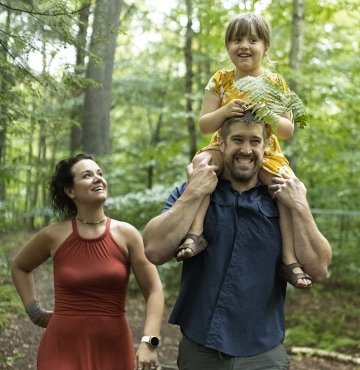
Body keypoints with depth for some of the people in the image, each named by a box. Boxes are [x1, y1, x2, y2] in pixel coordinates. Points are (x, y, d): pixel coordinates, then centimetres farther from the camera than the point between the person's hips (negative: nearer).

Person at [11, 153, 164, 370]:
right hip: (63, 348, -1)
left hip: (114, 348, 1)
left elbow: (154, 291, -5)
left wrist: (149, 342, -16)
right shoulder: (54, 236, -4)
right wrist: (34, 311, 7)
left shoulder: (126, 234, -5)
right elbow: (20, 267, 16)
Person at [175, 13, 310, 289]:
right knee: (201, 161, -32)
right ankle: (196, 232, -34)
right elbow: (204, 125, 0)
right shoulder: (221, 80, 1)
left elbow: (289, 131, -2)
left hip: (265, 154, 0)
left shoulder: (275, 83, 0)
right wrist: (224, 112, -20)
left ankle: (290, 259, -18)